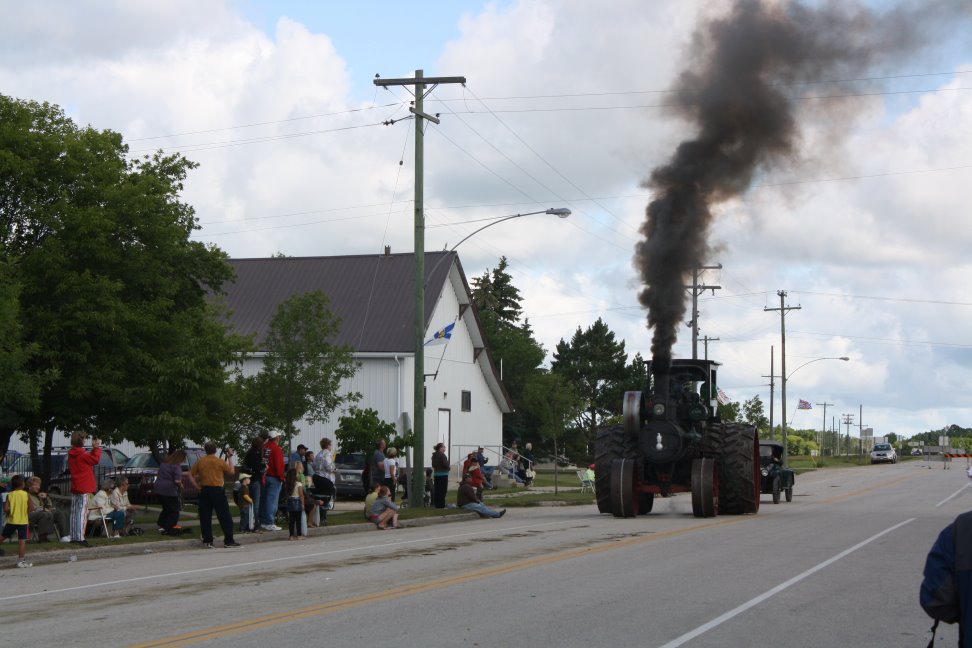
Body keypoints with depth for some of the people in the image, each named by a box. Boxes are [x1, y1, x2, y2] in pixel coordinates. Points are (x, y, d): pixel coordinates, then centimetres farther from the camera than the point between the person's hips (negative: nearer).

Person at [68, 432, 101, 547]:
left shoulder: (71, 454, 10)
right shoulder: (82, 454, -15)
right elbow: (95, 459, -8)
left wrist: (93, 449, 14)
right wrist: (97, 448, 2)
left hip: (74, 487, 9)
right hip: (83, 487, -9)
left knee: (75, 512, 11)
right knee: (82, 512, -8)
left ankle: (74, 537, 14)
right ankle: (80, 538, -12)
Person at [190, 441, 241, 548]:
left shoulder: (200, 462, 2)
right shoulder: (220, 462, -8)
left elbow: (191, 475, 4)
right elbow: (231, 471, 0)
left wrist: (197, 486, 9)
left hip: (204, 491, 3)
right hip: (218, 490, -3)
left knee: (205, 517, 8)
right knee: (225, 517, 2)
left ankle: (208, 541, 5)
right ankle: (229, 541, 1)